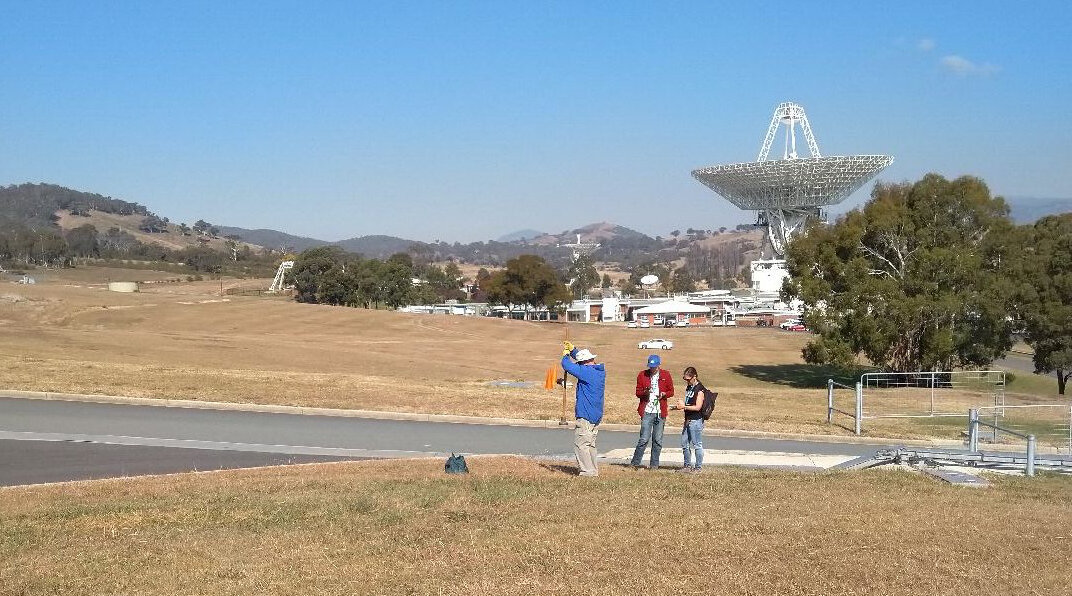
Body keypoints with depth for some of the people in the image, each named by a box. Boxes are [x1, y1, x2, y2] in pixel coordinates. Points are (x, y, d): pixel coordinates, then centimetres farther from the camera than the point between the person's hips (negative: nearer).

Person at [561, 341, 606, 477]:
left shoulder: (586, 371, -17)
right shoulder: (601, 371, 10)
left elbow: (567, 366, -17)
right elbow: (586, 359, 27)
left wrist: (566, 355, 4)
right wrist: (573, 349, 27)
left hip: (585, 415, -9)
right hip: (597, 415, 9)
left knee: (580, 443, -5)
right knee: (590, 443, 18)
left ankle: (588, 471, -6)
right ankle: (593, 469, 21)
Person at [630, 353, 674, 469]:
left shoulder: (666, 375, 5)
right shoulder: (642, 375, 3)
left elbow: (671, 392, 11)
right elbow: (638, 392, 4)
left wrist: (664, 394, -10)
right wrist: (645, 392, -18)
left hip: (660, 412, 2)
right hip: (647, 411, -2)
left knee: (658, 440, 6)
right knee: (644, 438, -8)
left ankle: (654, 464, 15)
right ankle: (635, 463, 3)